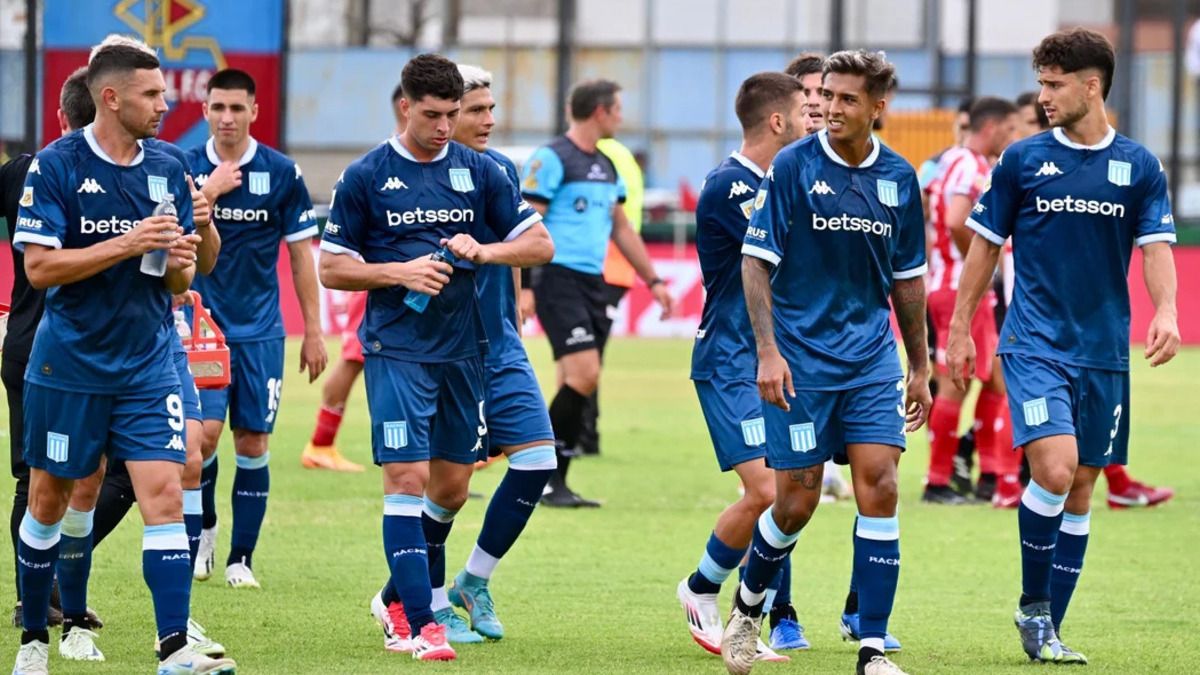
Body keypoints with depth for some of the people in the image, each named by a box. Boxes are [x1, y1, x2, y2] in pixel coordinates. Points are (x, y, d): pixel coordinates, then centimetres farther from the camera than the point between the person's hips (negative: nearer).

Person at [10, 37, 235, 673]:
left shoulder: (167, 170, 6)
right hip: (68, 364, -3)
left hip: (148, 364, 3)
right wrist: (126, 245, -21)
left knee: (164, 496, -10)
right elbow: (39, 267, -15)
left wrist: (179, 262, -10)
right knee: (48, 501, 8)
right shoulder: (55, 167, -9)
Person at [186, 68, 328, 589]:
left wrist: (313, 332, 3)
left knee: (253, 443, 1)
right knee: (204, 433, -13)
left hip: (260, 331, 0)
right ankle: (204, 528, 13)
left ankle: (241, 558, 10)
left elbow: (301, 253, 4)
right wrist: (207, 194, -19)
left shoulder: (282, 173, -1)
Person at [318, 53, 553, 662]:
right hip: (397, 352, -4)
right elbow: (332, 268, 0)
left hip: (462, 352, 4)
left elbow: (539, 244, 8)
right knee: (407, 479, -12)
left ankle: (399, 596, 30)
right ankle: (421, 625, -14)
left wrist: (483, 251, -11)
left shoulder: (479, 172, 5)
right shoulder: (365, 177, -2)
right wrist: (400, 273, -15)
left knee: (451, 486, 9)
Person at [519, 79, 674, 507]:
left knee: (581, 384, 5)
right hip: (558, 278, -8)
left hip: (593, 283, 8)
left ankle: (555, 483, 9)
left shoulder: (606, 168, 18)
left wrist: (652, 280, 23)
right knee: (583, 375, -18)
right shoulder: (551, 160, -8)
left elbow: (622, 229, 27)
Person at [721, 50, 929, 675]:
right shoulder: (792, 167, -7)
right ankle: (747, 605, 28)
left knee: (879, 487, -9)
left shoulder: (899, 177, 6)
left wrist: (919, 366, 16)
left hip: (872, 358, 3)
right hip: (800, 360, -3)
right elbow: (756, 261, -7)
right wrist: (767, 351, -15)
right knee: (797, 501, -1)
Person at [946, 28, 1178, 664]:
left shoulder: (1138, 166, 4)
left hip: (1104, 351, 3)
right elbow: (985, 246, 8)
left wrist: (1165, 312, -18)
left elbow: (1156, 247, 1)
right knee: (1055, 469, -20)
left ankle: (1048, 631, 14)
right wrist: (959, 329, 7)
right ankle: (1033, 605, -2)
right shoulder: (1023, 160, 1)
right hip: (1035, 344, -3)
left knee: (1080, 490, 5)